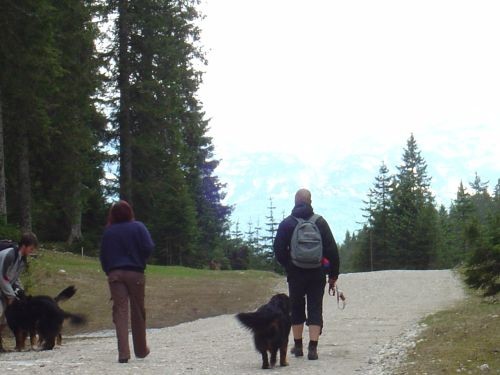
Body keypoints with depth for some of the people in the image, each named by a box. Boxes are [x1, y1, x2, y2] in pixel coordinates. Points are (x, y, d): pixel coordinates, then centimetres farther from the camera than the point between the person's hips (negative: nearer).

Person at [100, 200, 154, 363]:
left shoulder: (108, 232, 7)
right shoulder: (137, 227, 0)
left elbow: (103, 256, 8)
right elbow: (148, 247, -9)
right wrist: (140, 261, 9)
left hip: (114, 274, 1)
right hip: (135, 273, -1)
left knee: (120, 312, -3)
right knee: (138, 312, 10)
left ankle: (123, 353, -14)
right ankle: (141, 349, 22)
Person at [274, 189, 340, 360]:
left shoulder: (286, 224, -2)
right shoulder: (320, 222, 0)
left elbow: (279, 251, -3)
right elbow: (332, 249, -1)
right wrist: (333, 274, 5)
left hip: (295, 274, 0)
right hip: (317, 274, 0)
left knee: (296, 309, 15)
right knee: (315, 309, 2)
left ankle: (298, 346, 21)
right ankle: (313, 348, -9)